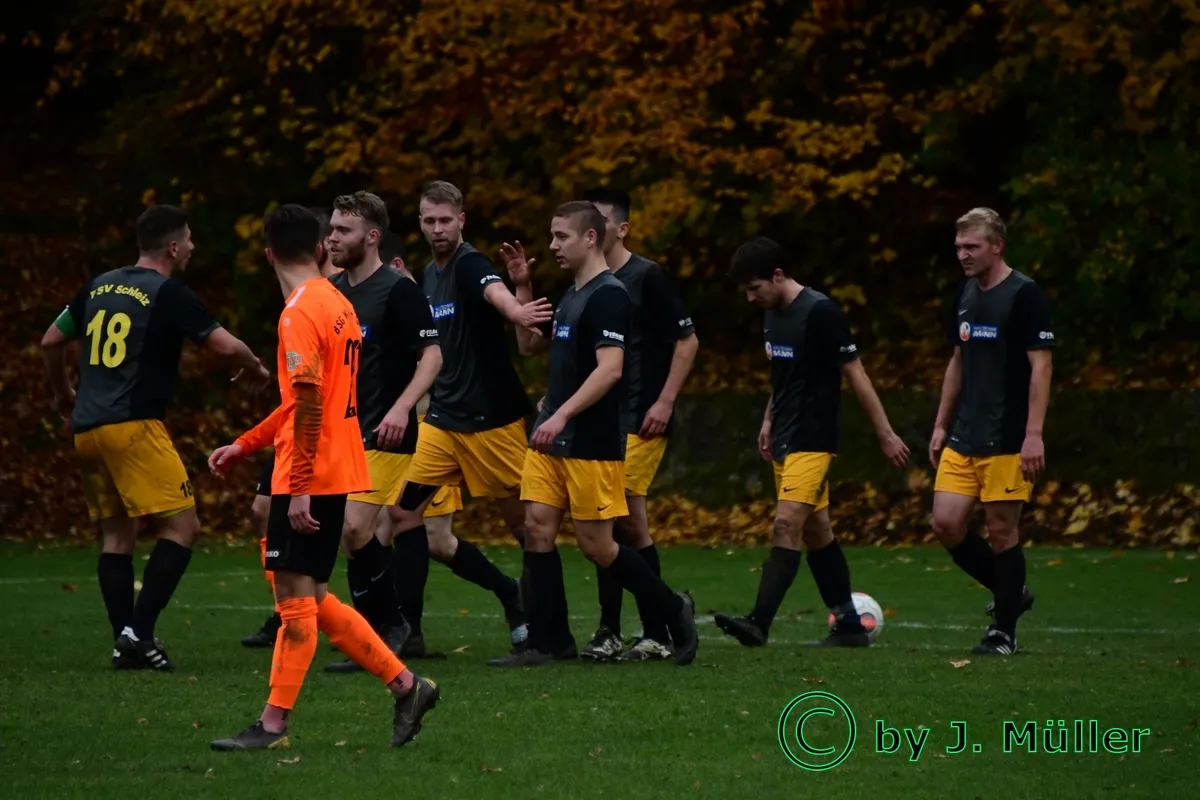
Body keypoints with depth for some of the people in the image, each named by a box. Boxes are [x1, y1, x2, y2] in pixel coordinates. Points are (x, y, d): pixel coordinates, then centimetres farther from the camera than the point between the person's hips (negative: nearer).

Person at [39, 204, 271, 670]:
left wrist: (64, 395, 40)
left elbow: (51, 341, 24)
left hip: (87, 428, 8)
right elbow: (226, 346, -9)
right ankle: (139, 631, -15)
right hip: (133, 425, -8)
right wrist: (258, 372, 12)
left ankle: (124, 643, 7)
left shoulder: (100, 287, 16)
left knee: (116, 534, 12)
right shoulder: (168, 293, -4)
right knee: (181, 526, -6)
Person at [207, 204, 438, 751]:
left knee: (296, 595, -5)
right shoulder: (338, 305, 15)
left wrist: (299, 489, -22)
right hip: (338, 472, 9)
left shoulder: (300, 312, -15)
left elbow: (309, 405, -21)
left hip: (308, 478, -9)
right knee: (308, 598, 13)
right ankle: (405, 685, 14)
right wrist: (244, 445, 25)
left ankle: (274, 725, -2)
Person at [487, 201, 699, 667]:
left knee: (596, 544, -4)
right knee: (537, 528, 1)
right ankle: (547, 642, 5)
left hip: (593, 444, -9)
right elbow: (531, 344, 28)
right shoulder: (570, 296, 15)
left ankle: (674, 611, 14)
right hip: (551, 439, 9)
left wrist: (562, 415, -30)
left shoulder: (608, 296, -14)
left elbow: (610, 368, -24)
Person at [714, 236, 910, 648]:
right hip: (784, 441, 9)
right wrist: (768, 422, 19)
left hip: (813, 440, -9)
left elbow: (855, 373, -14)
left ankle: (759, 623, -25)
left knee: (787, 523, -17)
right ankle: (849, 625, 18)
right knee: (815, 530, 11)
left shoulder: (820, 312, -17)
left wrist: (886, 434, -12)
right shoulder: (773, 314, 9)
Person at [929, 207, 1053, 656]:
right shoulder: (966, 293, 12)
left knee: (1001, 530, -2)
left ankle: (1004, 632, 9)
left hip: (1007, 441, -7)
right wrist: (941, 425, 18)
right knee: (946, 523, -1)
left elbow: (1041, 366, -14)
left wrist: (1034, 434, -20)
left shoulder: (1024, 295, -11)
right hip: (964, 439, 7)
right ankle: (1010, 593, 20)